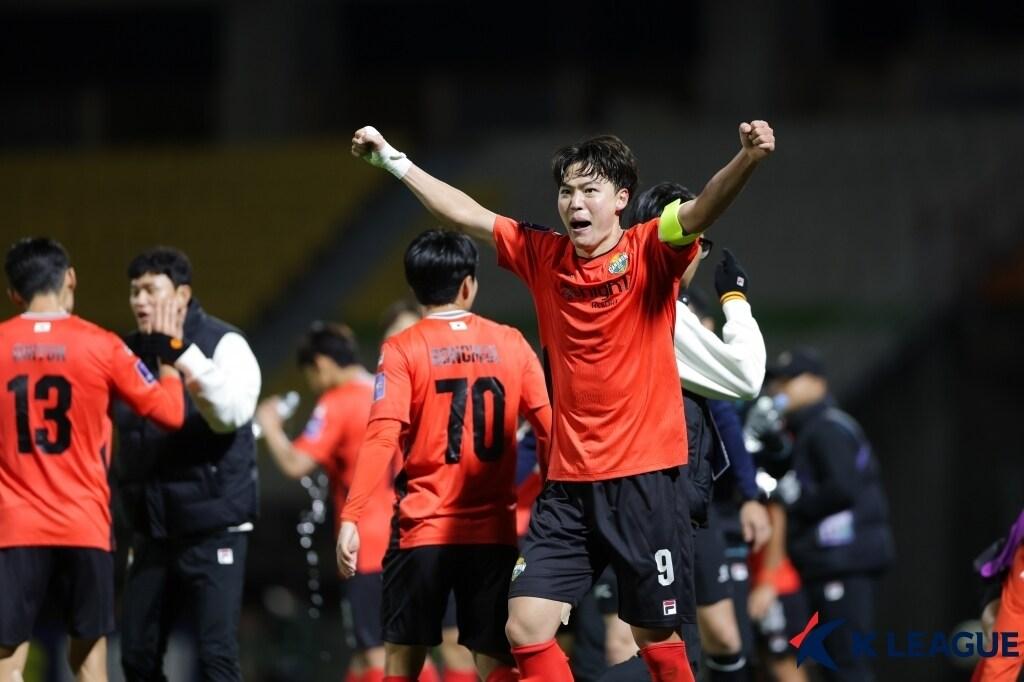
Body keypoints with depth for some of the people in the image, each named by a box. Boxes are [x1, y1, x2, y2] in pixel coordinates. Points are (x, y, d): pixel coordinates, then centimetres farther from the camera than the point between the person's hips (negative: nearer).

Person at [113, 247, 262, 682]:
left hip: (213, 529, -6)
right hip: (152, 531, 6)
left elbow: (231, 412, -25)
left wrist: (182, 353, -29)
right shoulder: (129, 353, 8)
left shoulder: (224, 344, -8)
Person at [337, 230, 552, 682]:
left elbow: (381, 438, -13)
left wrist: (351, 518, -14)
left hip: (423, 529, -2)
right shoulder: (510, 344, 4)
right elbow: (546, 426, 4)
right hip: (493, 530, 2)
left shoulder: (403, 350, -4)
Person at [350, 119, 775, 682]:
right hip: (568, 481, 5)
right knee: (525, 628, -3)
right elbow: (465, 213, 17)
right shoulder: (542, 256, 7)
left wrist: (746, 160, -43)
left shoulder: (649, 252, -6)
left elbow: (702, 210, -24)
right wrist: (393, 160, 21)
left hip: (644, 475, -5)